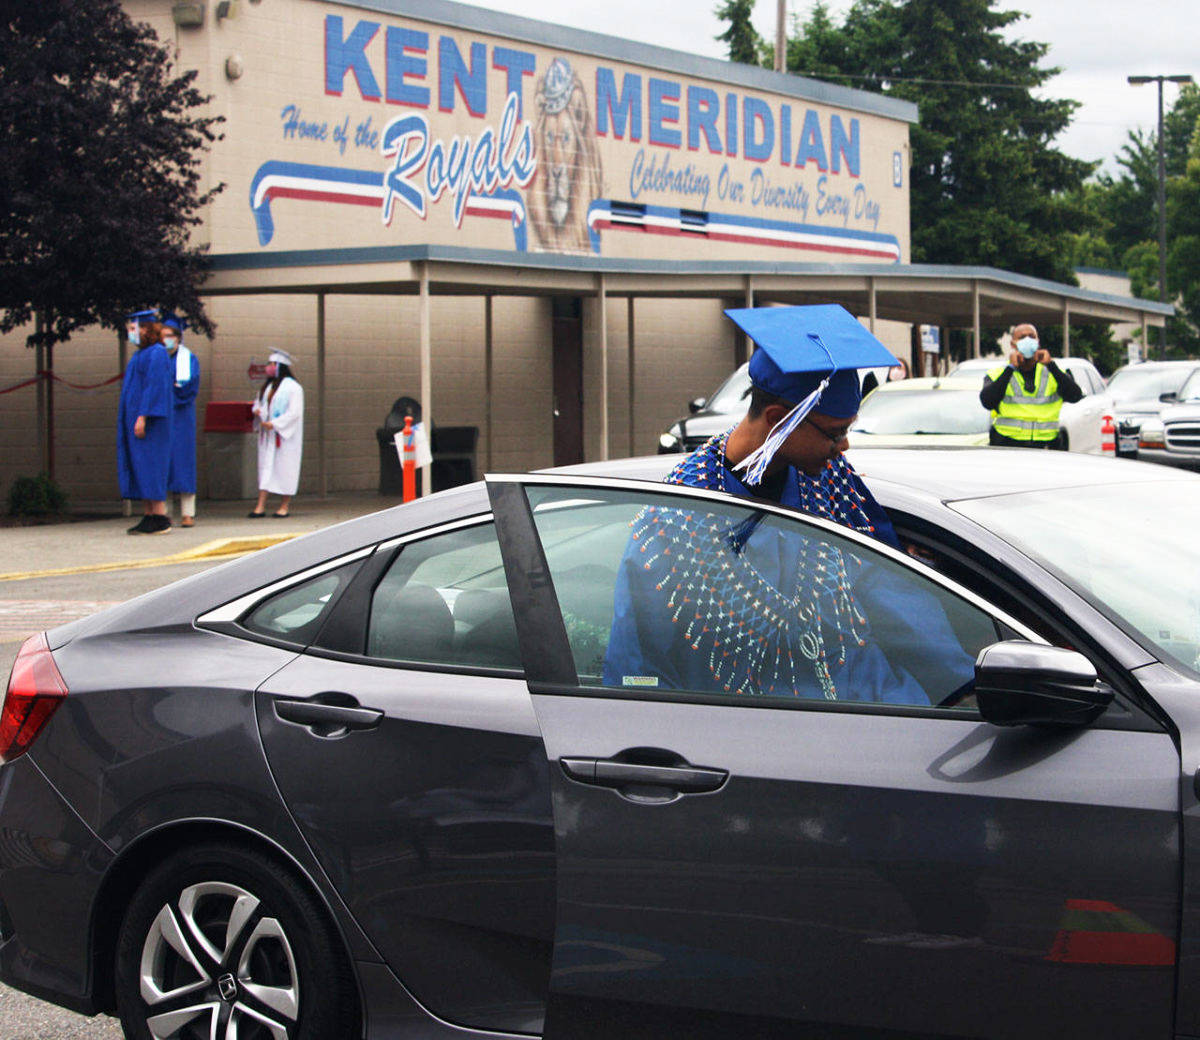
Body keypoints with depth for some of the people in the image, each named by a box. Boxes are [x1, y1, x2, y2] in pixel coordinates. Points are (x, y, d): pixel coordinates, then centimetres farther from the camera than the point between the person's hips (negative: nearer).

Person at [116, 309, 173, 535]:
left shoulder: (156, 353, -11)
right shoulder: (141, 354, 19)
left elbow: (155, 387, -19)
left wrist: (143, 417, -23)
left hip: (149, 421, -10)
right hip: (136, 421, 10)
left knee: (150, 467, -11)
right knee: (140, 468, 7)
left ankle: (160, 518, -11)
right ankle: (149, 516, 7)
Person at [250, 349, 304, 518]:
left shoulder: (292, 387, -10)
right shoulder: (267, 386, 12)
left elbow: (294, 413, -15)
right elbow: (258, 402, 21)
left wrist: (274, 424, -21)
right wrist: (257, 411, -3)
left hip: (284, 435, -6)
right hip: (267, 434, 6)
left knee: (284, 467, -1)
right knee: (265, 466, 0)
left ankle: (285, 505, 8)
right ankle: (260, 506, -5)